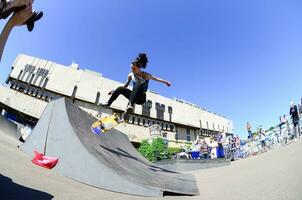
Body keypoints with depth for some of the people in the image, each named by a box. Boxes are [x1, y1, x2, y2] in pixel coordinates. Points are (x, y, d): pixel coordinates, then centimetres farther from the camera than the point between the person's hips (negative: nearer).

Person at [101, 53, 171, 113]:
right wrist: (114, 91, 9)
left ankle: (130, 105, -44)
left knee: (138, 85, -34)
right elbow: (125, 86, 11)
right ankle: (108, 103, -9)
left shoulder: (145, 75, -9)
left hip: (141, 98, -4)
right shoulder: (131, 75, 1)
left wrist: (166, 82, -24)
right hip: (134, 97, 4)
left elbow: (156, 79, -15)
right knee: (120, 89, -19)